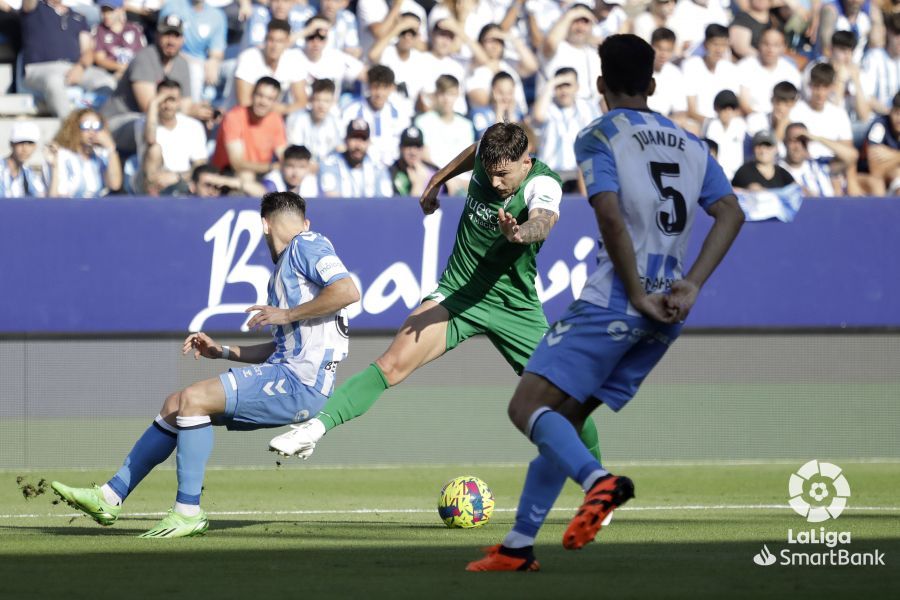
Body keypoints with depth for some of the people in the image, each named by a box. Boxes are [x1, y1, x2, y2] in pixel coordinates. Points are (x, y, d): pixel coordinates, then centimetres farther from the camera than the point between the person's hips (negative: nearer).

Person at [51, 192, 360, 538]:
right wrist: (222, 351, 21)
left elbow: (348, 291, -22)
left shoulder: (307, 245, -4)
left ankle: (188, 513, -17)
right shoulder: (283, 268, 25)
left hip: (299, 382, -10)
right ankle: (110, 497, 13)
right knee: (175, 405, 9)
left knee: (191, 399, -21)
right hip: (284, 372, 10)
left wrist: (285, 314, -15)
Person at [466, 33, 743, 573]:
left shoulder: (599, 137, -2)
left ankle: (599, 480, -35)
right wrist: (690, 286, -1)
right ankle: (519, 545, 10)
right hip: (665, 315, 7)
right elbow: (731, 214, 6)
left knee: (528, 407, -8)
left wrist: (638, 295, -12)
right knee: (564, 417, 14)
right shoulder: (689, 144, 17)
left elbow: (611, 217, -16)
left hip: (613, 301, -7)